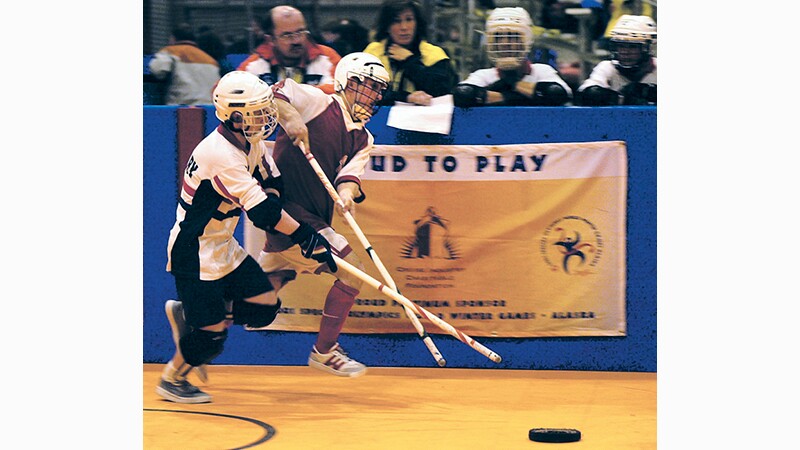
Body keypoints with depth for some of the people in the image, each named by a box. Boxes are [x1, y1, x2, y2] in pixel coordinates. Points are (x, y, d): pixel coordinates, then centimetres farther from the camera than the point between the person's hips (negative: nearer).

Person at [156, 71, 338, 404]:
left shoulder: (251, 142, 2)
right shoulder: (220, 154, -27)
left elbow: (272, 183, 14)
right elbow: (261, 212, -28)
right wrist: (306, 238, -24)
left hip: (223, 247, 9)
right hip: (194, 252, -9)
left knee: (265, 307, 3)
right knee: (212, 332, -7)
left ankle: (186, 314, 19)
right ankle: (172, 381, 18)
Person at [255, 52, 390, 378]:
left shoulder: (362, 139, 14)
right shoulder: (319, 104, -6)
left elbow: (350, 173, -1)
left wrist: (347, 192, -23)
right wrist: (290, 117, -27)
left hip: (315, 220, 8)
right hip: (285, 209, -8)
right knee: (352, 268, -12)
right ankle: (324, 351, -1)